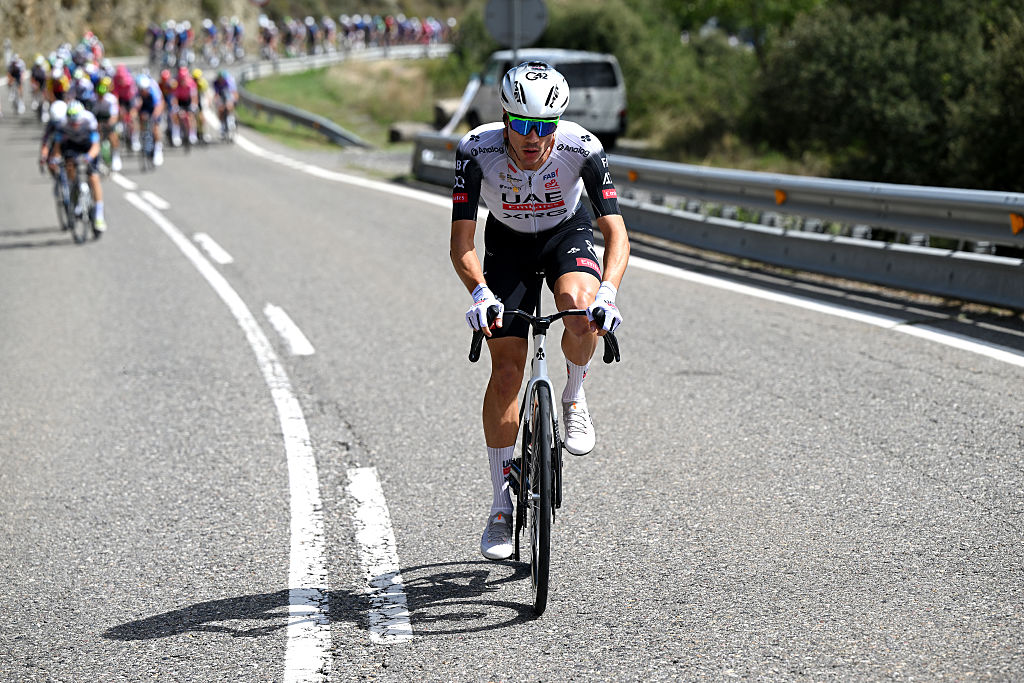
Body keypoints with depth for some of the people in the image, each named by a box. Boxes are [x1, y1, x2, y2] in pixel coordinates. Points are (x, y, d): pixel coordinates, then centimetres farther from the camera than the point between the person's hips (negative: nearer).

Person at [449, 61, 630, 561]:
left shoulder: (582, 148, -32)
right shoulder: (477, 150, -32)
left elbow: (616, 232, -31)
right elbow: (461, 242, -30)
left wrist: (607, 292, -49)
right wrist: (480, 294, -48)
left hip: (567, 234, 0)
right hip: (507, 243, 0)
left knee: (582, 309, -35)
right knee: (506, 371, -7)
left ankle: (575, 398, -3)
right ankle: (503, 506, 6)